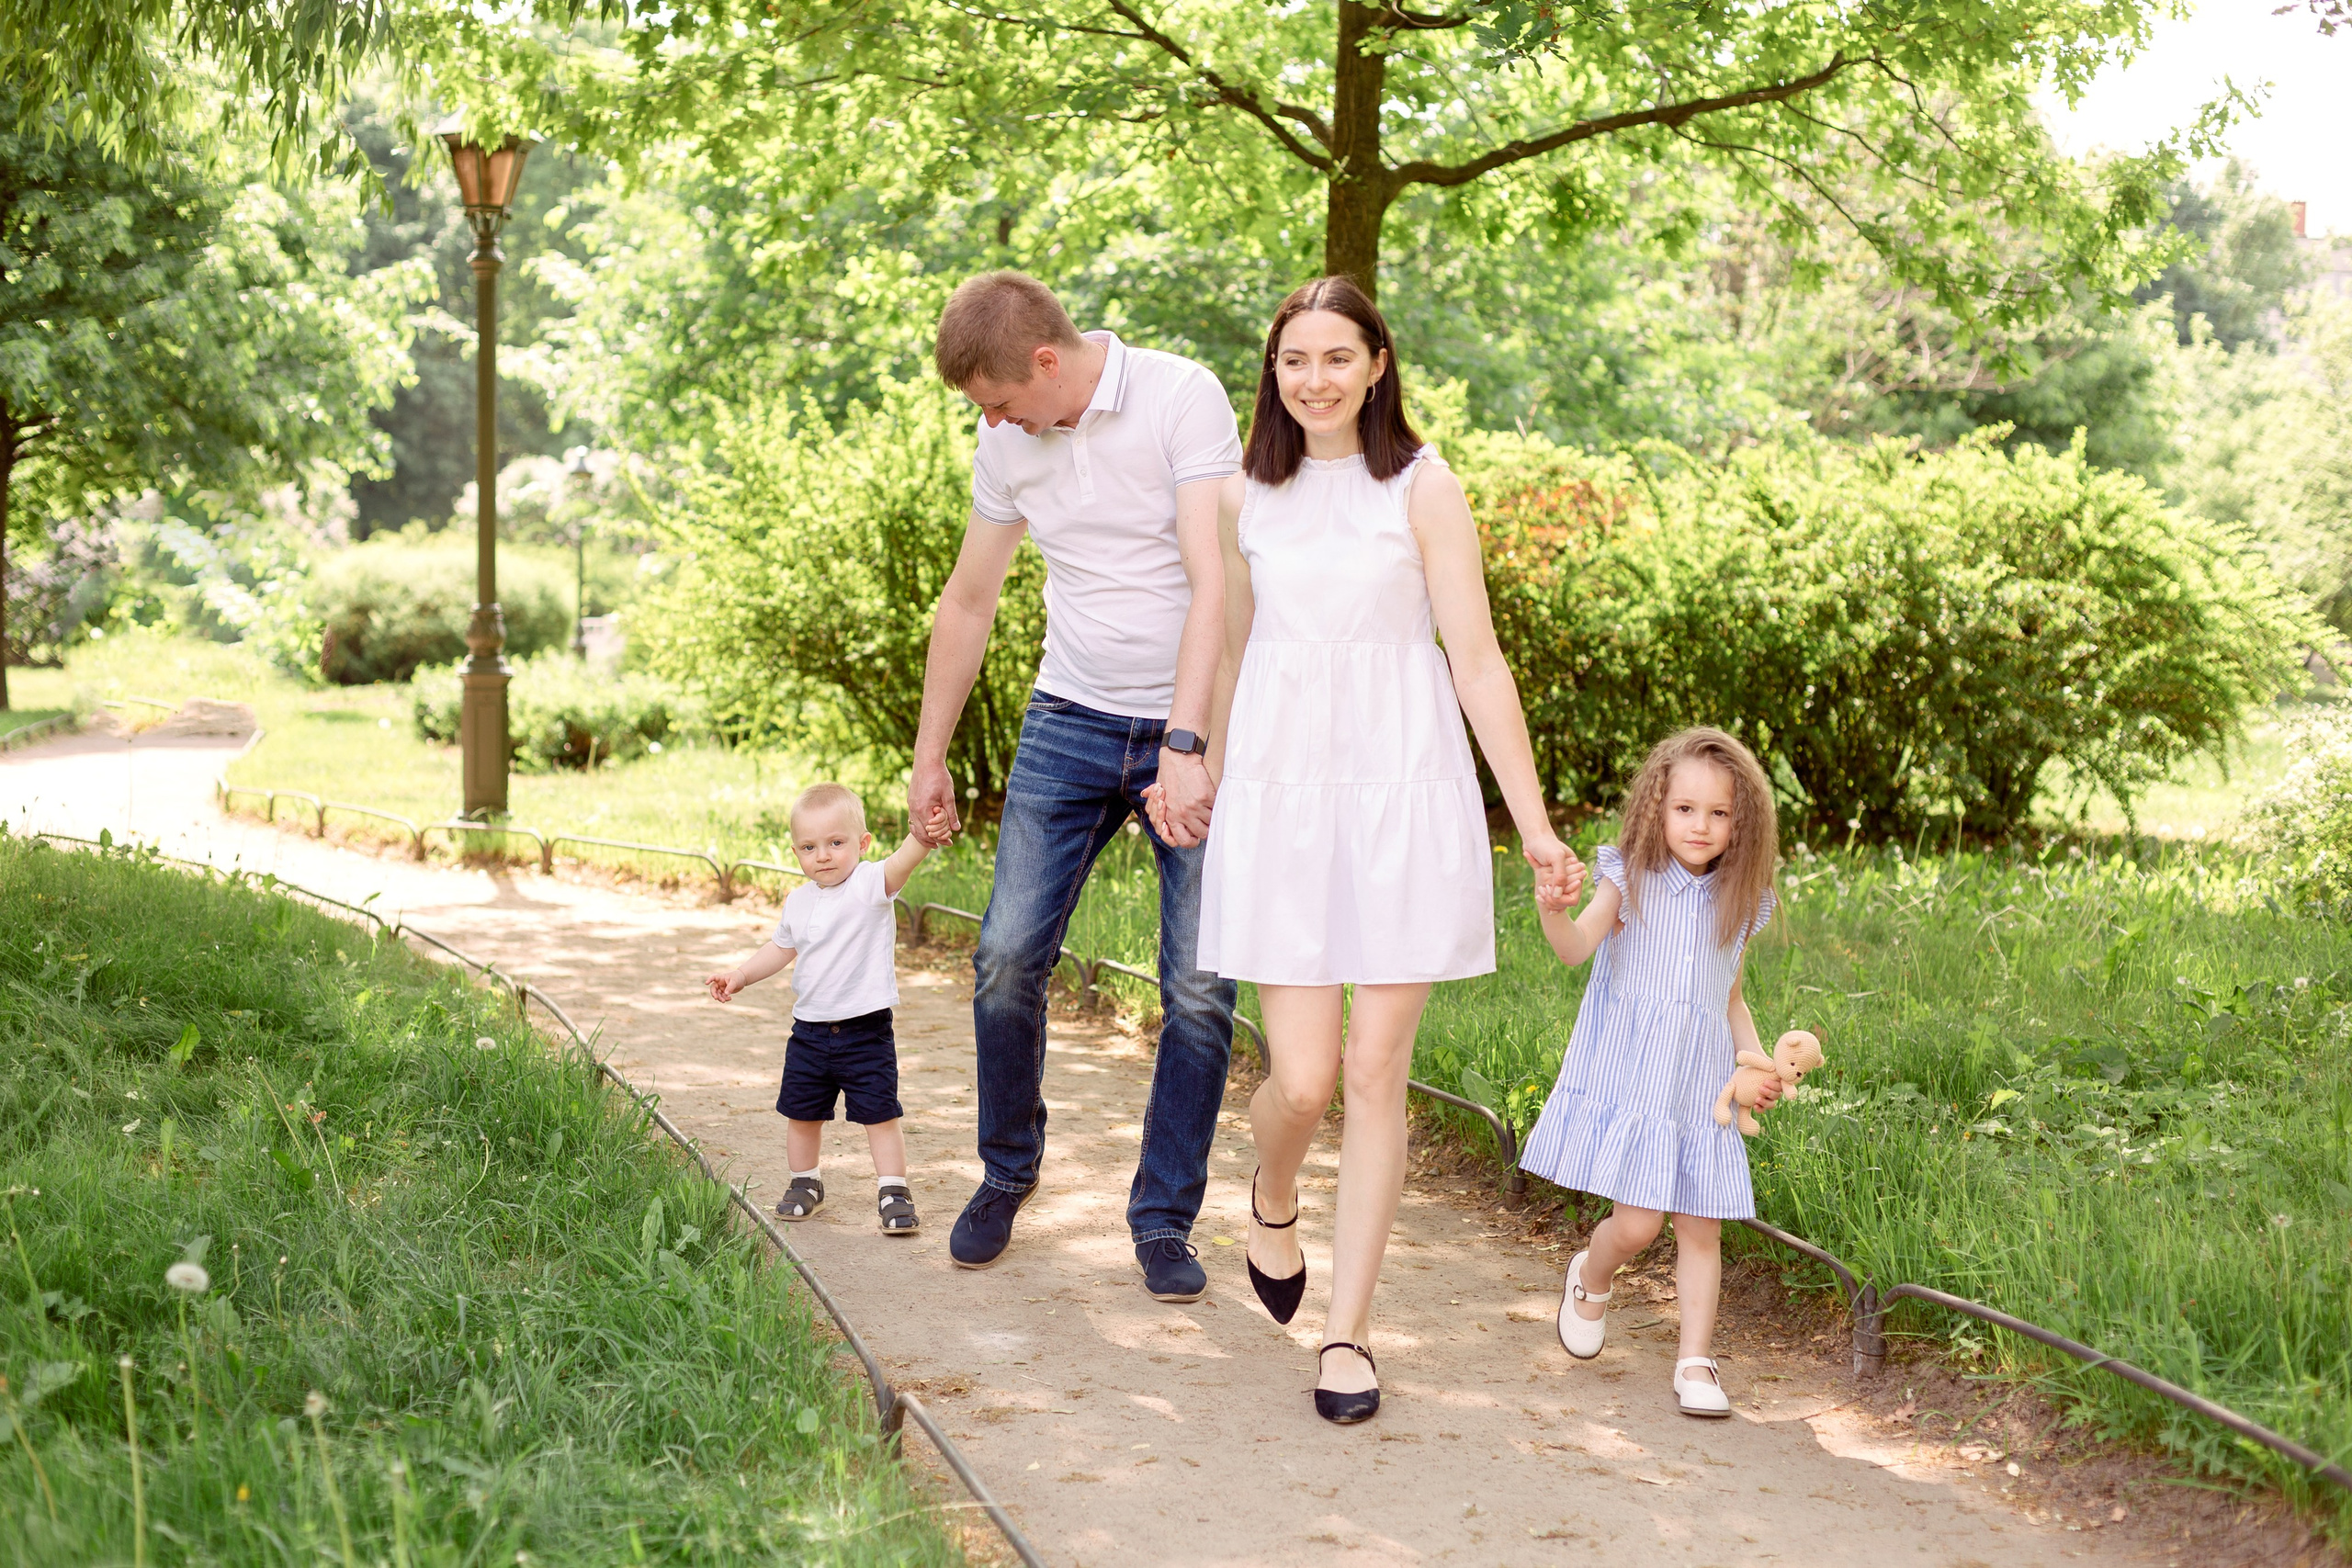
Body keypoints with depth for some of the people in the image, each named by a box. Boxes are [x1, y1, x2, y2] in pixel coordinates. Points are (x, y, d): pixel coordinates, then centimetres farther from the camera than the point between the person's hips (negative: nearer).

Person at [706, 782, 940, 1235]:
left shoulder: (870, 884, -12)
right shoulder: (799, 901, 7)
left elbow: (901, 863, -34)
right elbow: (781, 948, 24)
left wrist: (922, 835, -54)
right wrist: (740, 976, 15)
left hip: (866, 1031, -6)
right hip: (810, 1030, 6)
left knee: (880, 1113, -3)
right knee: (801, 1113, 15)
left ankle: (893, 1191, 9)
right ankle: (806, 1183, 35)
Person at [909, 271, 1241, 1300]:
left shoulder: (1183, 398, -14)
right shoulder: (1007, 443, 3)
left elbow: (1212, 582, -22)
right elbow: (968, 602, 15)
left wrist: (1185, 744, -30)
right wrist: (928, 757, 17)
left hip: (1192, 730, -4)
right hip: (1070, 722, 4)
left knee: (1199, 989, -6)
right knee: (1008, 956, -4)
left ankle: (1164, 1219, 9)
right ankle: (1006, 1173, 20)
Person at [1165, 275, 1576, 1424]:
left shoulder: (1421, 489, 0)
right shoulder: (1245, 498, 9)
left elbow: (1476, 659, -2)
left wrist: (1534, 820, -5)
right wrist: (1202, 789, 24)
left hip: (1403, 789, -1)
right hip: (1280, 791, 2)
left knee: (1377, 1069, 0)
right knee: (1301, 1078, -5)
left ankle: (1347, 1332, 11)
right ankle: (1271, 1198, 32)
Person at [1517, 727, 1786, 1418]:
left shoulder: (1738, 905, 8)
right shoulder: (1631, 880, -3)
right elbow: (1577, 948, -18)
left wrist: (1757, 1061, 5)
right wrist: (1553, 914, -39)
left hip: (1700, 1088, 4)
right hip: (1628, 1074, -3)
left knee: (1701, 1228, 2)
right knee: (1636, 1222, -9)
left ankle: (1695, 1362, 11)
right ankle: (1589, 1278, 24)